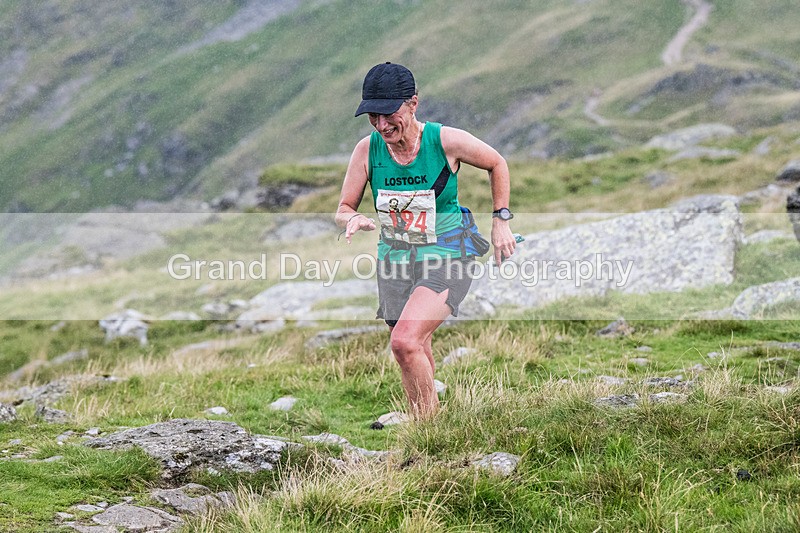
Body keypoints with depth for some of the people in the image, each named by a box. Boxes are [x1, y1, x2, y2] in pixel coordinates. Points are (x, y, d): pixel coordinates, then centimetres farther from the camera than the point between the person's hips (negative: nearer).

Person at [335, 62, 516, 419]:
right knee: (418, 358, 14)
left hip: (446, 259, -4)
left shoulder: (447, 141, -15)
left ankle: (427, 419, -12)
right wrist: (353, 220, -23)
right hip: (394, 261, 4)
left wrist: (500, 220, 1)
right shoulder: (367, 149, -8)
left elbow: (497, 164, 4)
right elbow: (344, 208, 1)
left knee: (405, 341, -25)